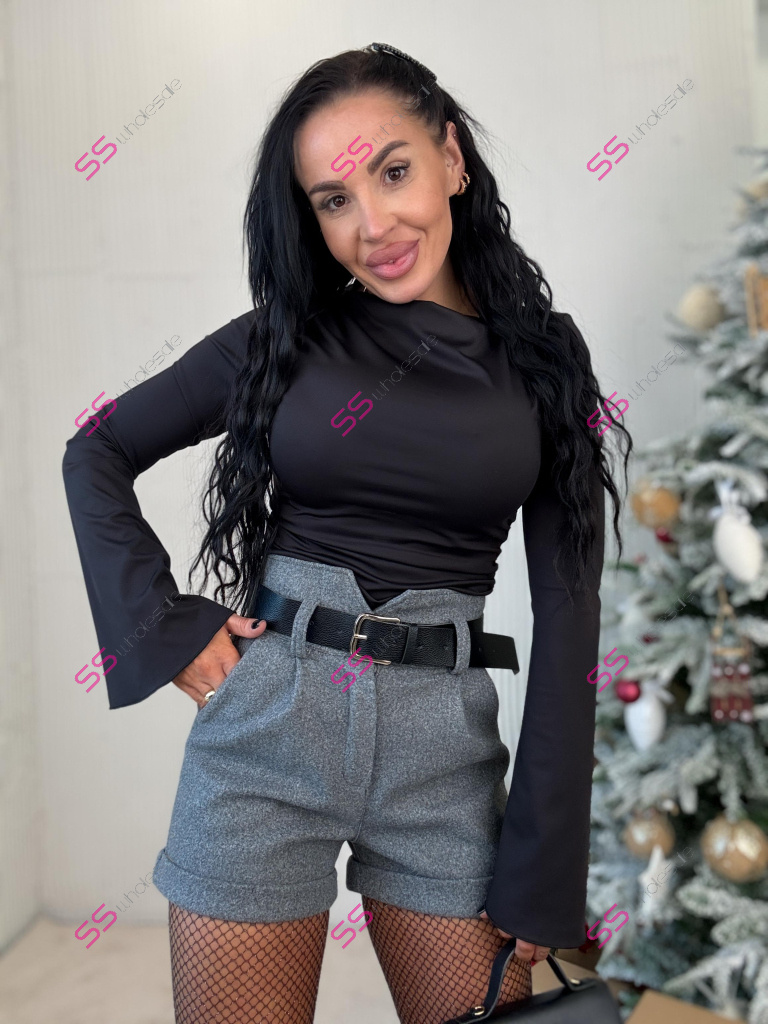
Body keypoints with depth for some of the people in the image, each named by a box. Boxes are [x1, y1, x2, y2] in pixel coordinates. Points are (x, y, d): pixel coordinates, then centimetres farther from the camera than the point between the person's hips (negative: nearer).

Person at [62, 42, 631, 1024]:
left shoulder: (540, 355, 3)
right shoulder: (284, 336, 3)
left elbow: (567, 613, 1)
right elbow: (95, 457, 11)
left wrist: (542, 876, -1)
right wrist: (169, 630, -1)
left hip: (449, 746, 1)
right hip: (268, 722, 0)